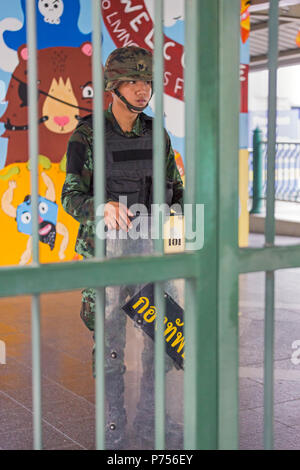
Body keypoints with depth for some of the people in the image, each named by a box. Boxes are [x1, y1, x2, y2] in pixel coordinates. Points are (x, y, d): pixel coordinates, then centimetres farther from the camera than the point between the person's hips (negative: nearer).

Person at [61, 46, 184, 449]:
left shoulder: (156, 135, 7)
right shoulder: (87, 135, -5)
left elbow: (175, 189, 14)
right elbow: (71, 196, -9)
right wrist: (102, 208, -29)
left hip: (152, 248, 4)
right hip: (107, 251, -4)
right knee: (111, 343, 2)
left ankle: (151, 418, 26)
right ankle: (112, 430, 17)